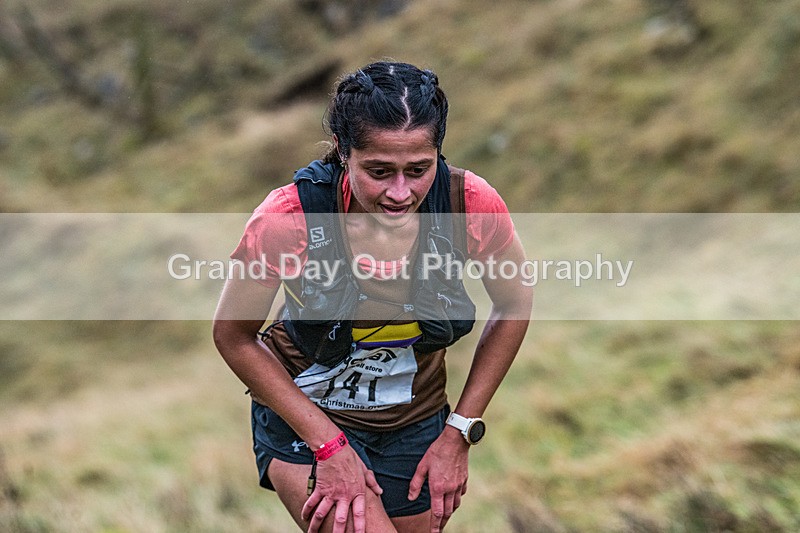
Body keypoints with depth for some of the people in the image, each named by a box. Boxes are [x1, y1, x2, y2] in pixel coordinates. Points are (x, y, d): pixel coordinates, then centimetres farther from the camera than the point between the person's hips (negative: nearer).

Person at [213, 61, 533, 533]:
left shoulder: (472, 205, -23)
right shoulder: (289, 219, -28)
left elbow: (514, 306, -3)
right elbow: (234, 336, -13)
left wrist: (459, 433, -5)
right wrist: (330, 446, -17)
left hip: (417, 423, 3)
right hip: (306, 418, -3)